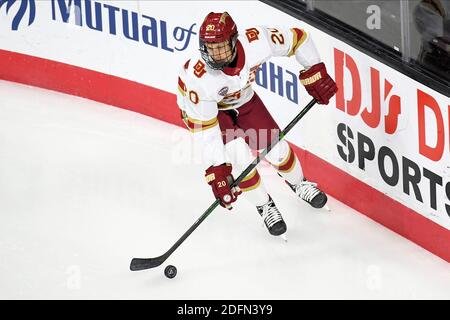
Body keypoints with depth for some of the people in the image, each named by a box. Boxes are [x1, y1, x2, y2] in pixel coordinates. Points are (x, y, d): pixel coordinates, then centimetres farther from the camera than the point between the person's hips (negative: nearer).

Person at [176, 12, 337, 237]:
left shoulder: (256, 42, -35)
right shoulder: (197, 77, -41)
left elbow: (298, 38, -18)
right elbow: (204, 127, -34)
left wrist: (314, 74, -17)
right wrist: (216, 170, -34)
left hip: (243, 99, 3)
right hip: (204, 109, -3)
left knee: (276, 148, 3)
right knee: (237, 151, -20)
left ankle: (298, 184, 36)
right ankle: (264, 206, 4)